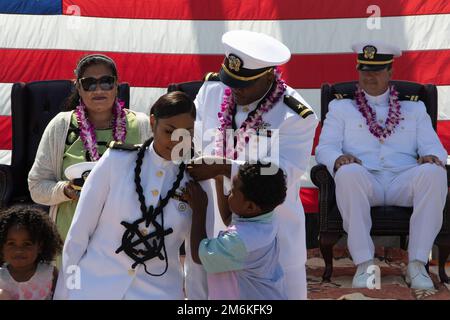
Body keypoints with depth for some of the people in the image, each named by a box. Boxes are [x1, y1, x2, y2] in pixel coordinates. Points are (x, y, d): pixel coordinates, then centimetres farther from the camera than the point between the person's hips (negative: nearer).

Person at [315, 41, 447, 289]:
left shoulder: (415, 110, 27)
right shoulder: (340, 108, 24)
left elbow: (434, 147, 15)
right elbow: (324, 148, 10)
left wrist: (432, 157, -12)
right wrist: (338, 159, -16)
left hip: (404, 182, 1)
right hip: (363, 181, -1)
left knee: (433, 172, -33)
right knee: (348, 173, -38)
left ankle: (417, 265, -30)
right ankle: (364, 265, -32)